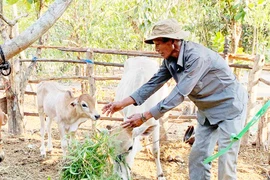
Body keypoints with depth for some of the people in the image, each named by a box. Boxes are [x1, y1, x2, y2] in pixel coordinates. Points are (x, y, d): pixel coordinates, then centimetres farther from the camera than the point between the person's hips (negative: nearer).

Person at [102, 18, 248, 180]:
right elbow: (154, 83, 2)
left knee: (226, 162, -8)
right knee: (198, 156, 8)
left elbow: (179, 94, -32)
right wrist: (122, 104, -5)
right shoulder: (171, 59, -4)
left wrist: (145, 117, -31)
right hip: (208, 109, 9)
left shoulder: (197, 57, -31)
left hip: (230, 106, -8)